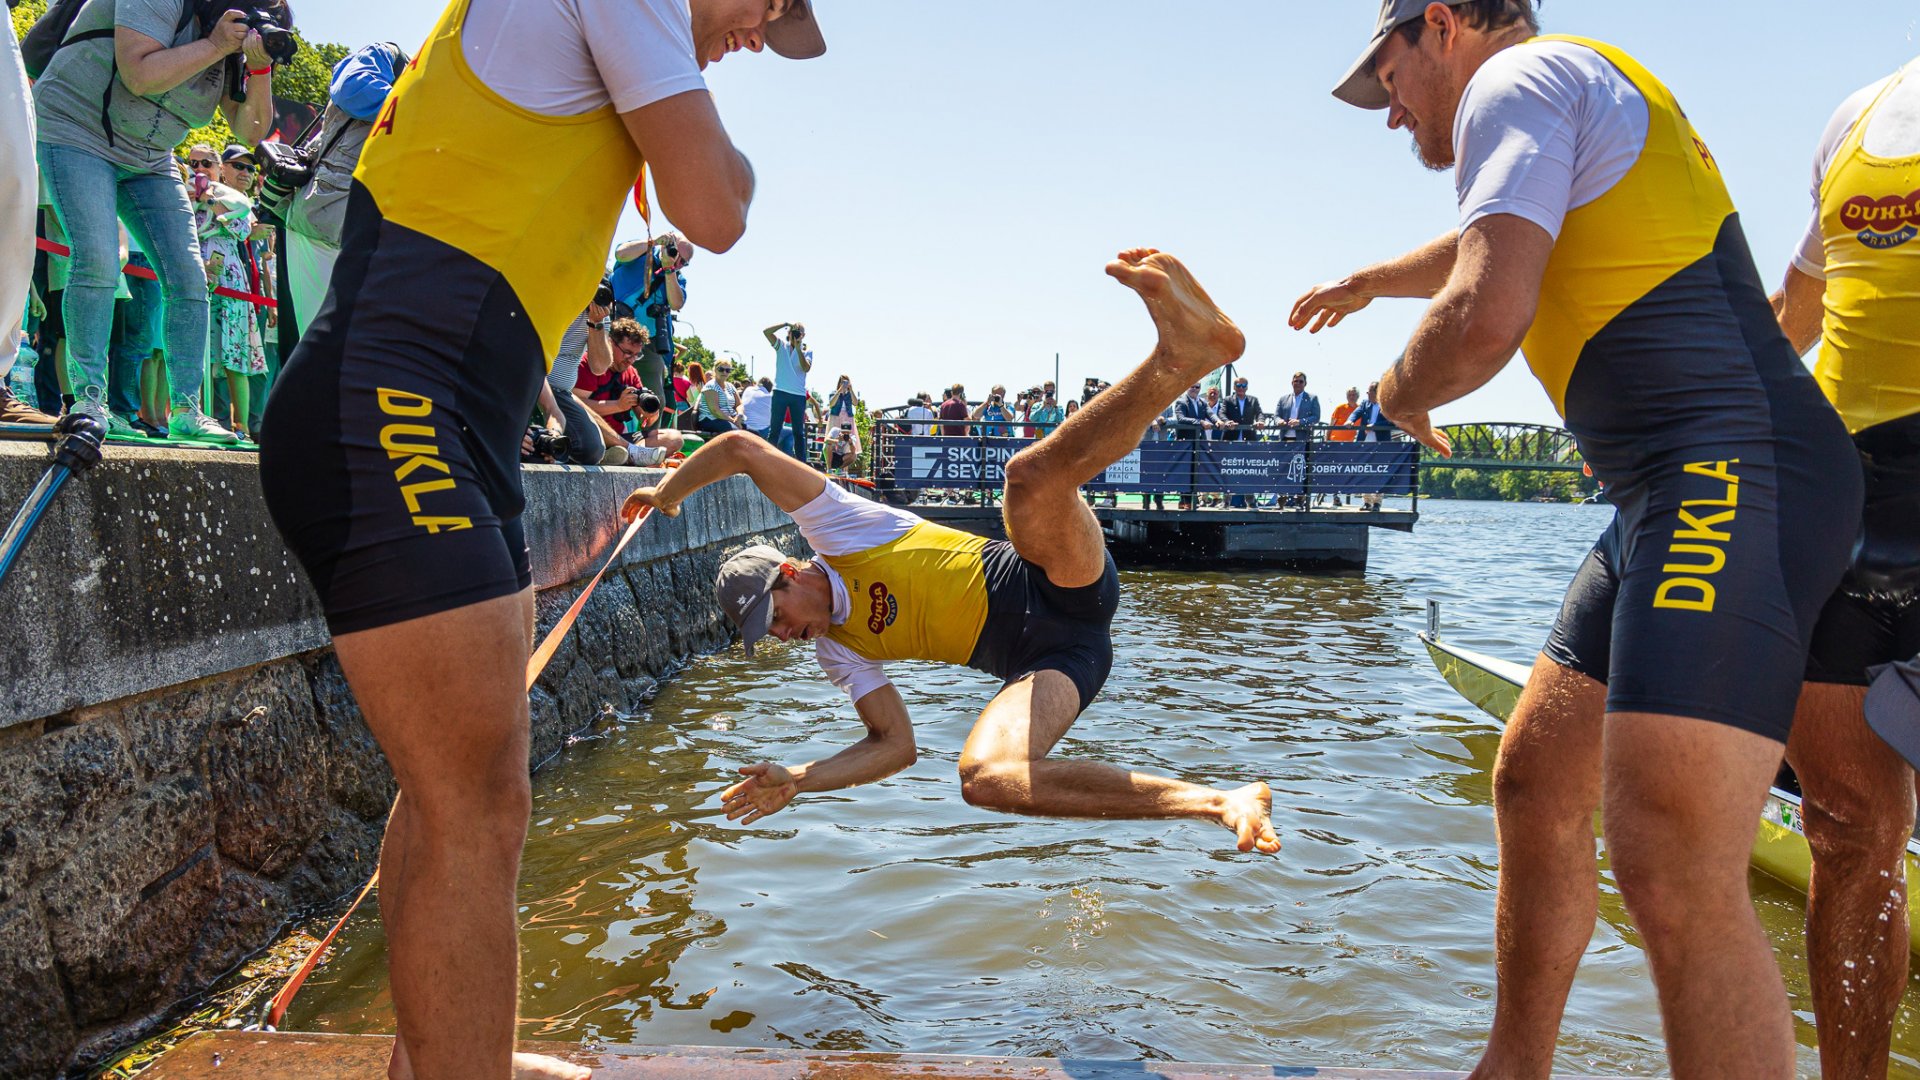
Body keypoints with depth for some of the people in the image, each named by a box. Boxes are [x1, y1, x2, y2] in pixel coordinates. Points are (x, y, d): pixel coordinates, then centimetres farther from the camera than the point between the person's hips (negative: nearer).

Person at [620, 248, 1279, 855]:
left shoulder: (839, 531, 3)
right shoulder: (836, 651, 17)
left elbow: (740, 449, -1)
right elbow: (894, 746, 14)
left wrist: (667, 490, 14)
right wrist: (796, 779, 8)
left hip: (1061, 587, -4)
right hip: (1037, 664, 4)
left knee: (1033, 472, -34)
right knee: (985, 778, -28)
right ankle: (1220, 803, -29)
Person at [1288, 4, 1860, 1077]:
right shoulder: (1590, 101, 28)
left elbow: (1483, 317, -18)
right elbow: (1487, 246, 48)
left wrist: (1400, 396, 3)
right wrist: (1363, 282, 64)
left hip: (1735, 474, -11)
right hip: (1679, 497, 11)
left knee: (1675, 875, -19)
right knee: (1536, 786, 15)